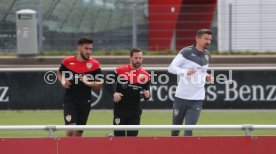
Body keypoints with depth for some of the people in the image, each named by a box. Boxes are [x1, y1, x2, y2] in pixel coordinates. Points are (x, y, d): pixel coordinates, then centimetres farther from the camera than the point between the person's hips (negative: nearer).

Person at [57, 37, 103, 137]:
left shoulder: (94, 65, -3)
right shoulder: (68, 61, -2)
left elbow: (100, 84, -1)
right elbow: (59, 73, 18)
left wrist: (89, 83, -20)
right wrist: (63, 82, -2)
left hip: (85, 102, 1)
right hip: (69, 100, -1)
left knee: (78, 132, 9)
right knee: (71, 128, -18)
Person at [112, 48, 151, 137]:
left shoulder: (145, 75, 1)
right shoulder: (120, 71, -6)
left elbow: (146, 96, 6)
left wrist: (147, 95, -17)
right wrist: (114, 93, -16)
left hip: (135, 111, 2)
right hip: (120, 109, -2)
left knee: (132, 135, 2)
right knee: (119, 135, 1)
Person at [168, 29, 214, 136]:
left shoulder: (207, 56, 10)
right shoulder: (186, 52, -8)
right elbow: (171, 68, -15)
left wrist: (207, 77, 3)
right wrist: (186, 71, -31)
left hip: (197, 99, 3)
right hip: (181, 96, -3)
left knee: (189, 129, -10)